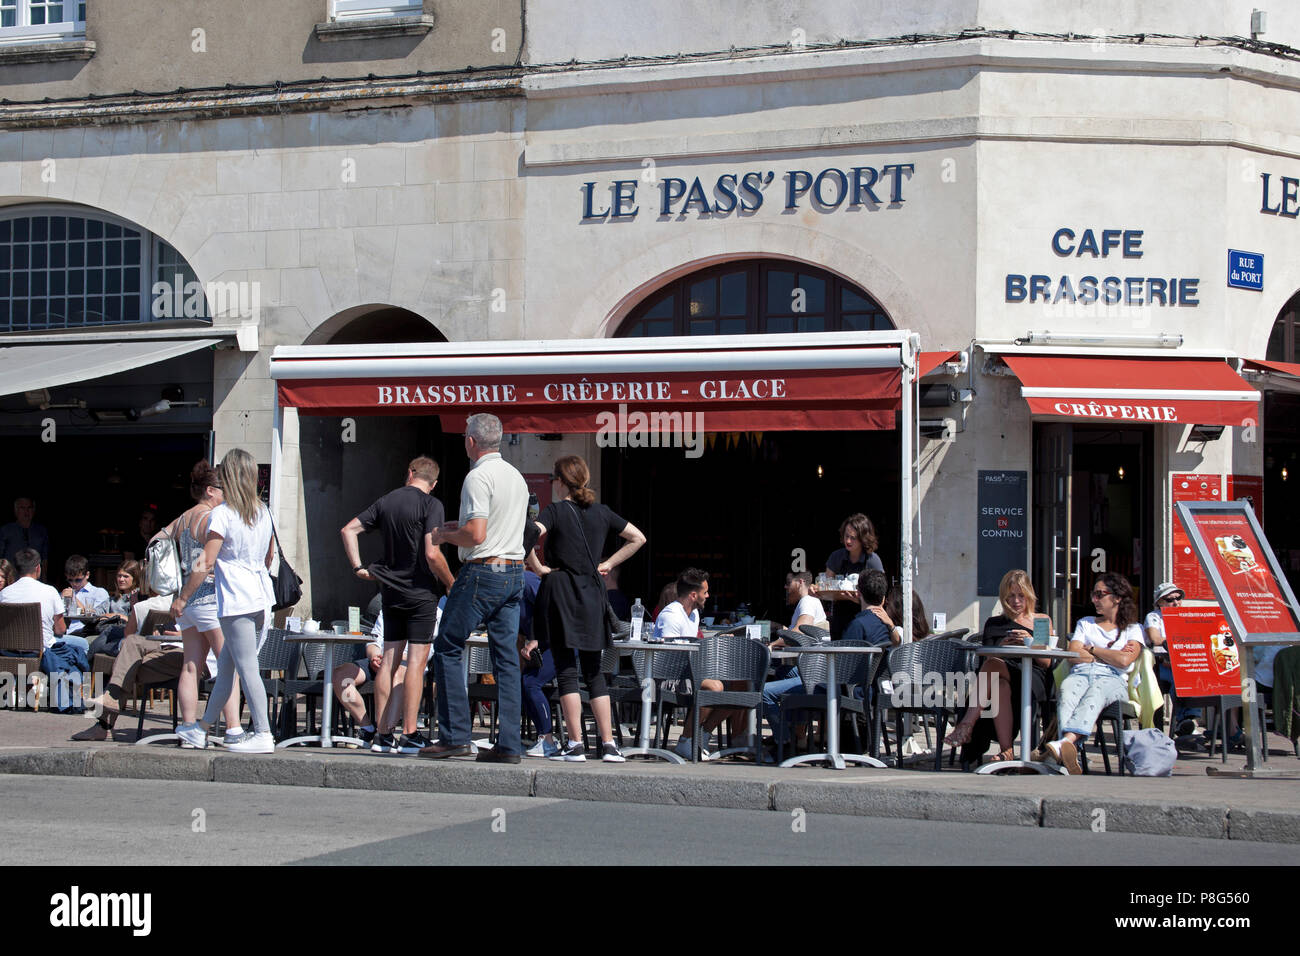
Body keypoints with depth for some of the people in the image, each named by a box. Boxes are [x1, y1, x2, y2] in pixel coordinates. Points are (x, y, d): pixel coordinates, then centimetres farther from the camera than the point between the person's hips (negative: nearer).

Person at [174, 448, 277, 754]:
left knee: (247, 668, -6)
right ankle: (203, 728, 25)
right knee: (225, 665, 15)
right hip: (261, 599, 7)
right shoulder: (263, 512, 11)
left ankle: (263, 734, -8)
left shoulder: (222, 514, -10)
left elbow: (206, 561, -13)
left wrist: (182, 597, -6)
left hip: (235, 601, -7)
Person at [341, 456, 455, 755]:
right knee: (416, 662, -4)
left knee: (389, 661, 7)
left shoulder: (386, 501, 9)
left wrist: (358, 567, 9)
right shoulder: (431, 505, -10)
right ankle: (410, 735, -7)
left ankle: (383, 734, 8)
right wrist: (452, 585, -5)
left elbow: (348, 530, 9)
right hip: (421, 592, -6)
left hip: (391, 592, 6)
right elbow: (432, 555, -18)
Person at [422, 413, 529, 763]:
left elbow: (476, 534, -20)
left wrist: (444, 535, -2)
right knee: (507, 658, 6)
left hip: (482, 571, -8)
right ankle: (509, 744, 3)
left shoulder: (478, 477, -12)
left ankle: (454, 736, 0)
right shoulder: (517, 477, 15)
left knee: (447, 648, 3)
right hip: (514, 572, 8)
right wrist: (458, 529, 25)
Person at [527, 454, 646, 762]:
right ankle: (608, 744, 5)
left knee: (566, 670, -3)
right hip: (593, 592, 5)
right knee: (593, 671, 10)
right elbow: (638, 538, 15)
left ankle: (576, 744, -6)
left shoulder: (555, 511, -6)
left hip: (560, 590, -5)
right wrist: (608, 564, 14)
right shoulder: (601, 512, 9)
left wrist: (538, 567, -10)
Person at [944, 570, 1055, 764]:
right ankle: (1006, 751, -49)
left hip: (1033, 679, -2)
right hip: (1001, 676, 2)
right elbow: (987, 657, 15)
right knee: (1000, 686, -41)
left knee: (993, 666, -38)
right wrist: (1002, 646, -6)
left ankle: (966, 726, -48)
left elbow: (1046, 663, 12)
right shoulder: (994, 623, 27)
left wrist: (1031, 643, -6)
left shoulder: (1042, 621, 23)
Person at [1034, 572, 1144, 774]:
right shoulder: (1085, 623, 31)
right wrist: (1109, 656, 7)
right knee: (1067, 690, -37)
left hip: (1112, 680, -2)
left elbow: (1124, 661, -2)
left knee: (1095, 692, -41)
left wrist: (1091, 649, 9)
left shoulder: (1132, 629, 19)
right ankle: (1070, 751, -63)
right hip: (1080, 674, 2)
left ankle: (1066, 742, -67)